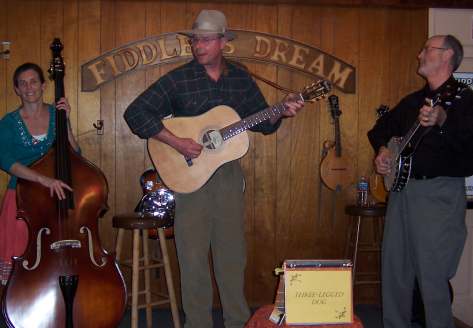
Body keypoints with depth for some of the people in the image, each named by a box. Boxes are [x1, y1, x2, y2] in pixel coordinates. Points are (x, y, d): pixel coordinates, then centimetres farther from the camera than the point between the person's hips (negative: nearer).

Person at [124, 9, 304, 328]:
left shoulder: (241, 78, 5)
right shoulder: (178, 79, -8)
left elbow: (262, 122, 13)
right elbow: (135, 113, -13)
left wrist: (282, 112, -8)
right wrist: (176, 142, -20)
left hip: (229, 174, 3)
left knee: (233, 252, 12)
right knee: (193, 255, 4)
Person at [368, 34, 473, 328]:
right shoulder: (413, 100, 18)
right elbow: (382, 127, 31)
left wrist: (442, 121, -37)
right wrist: (382, 150, 12)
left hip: (440, 192, -7)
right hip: (401, 188, 7)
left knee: (433, 276, -7)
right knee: (394, 268, 11)